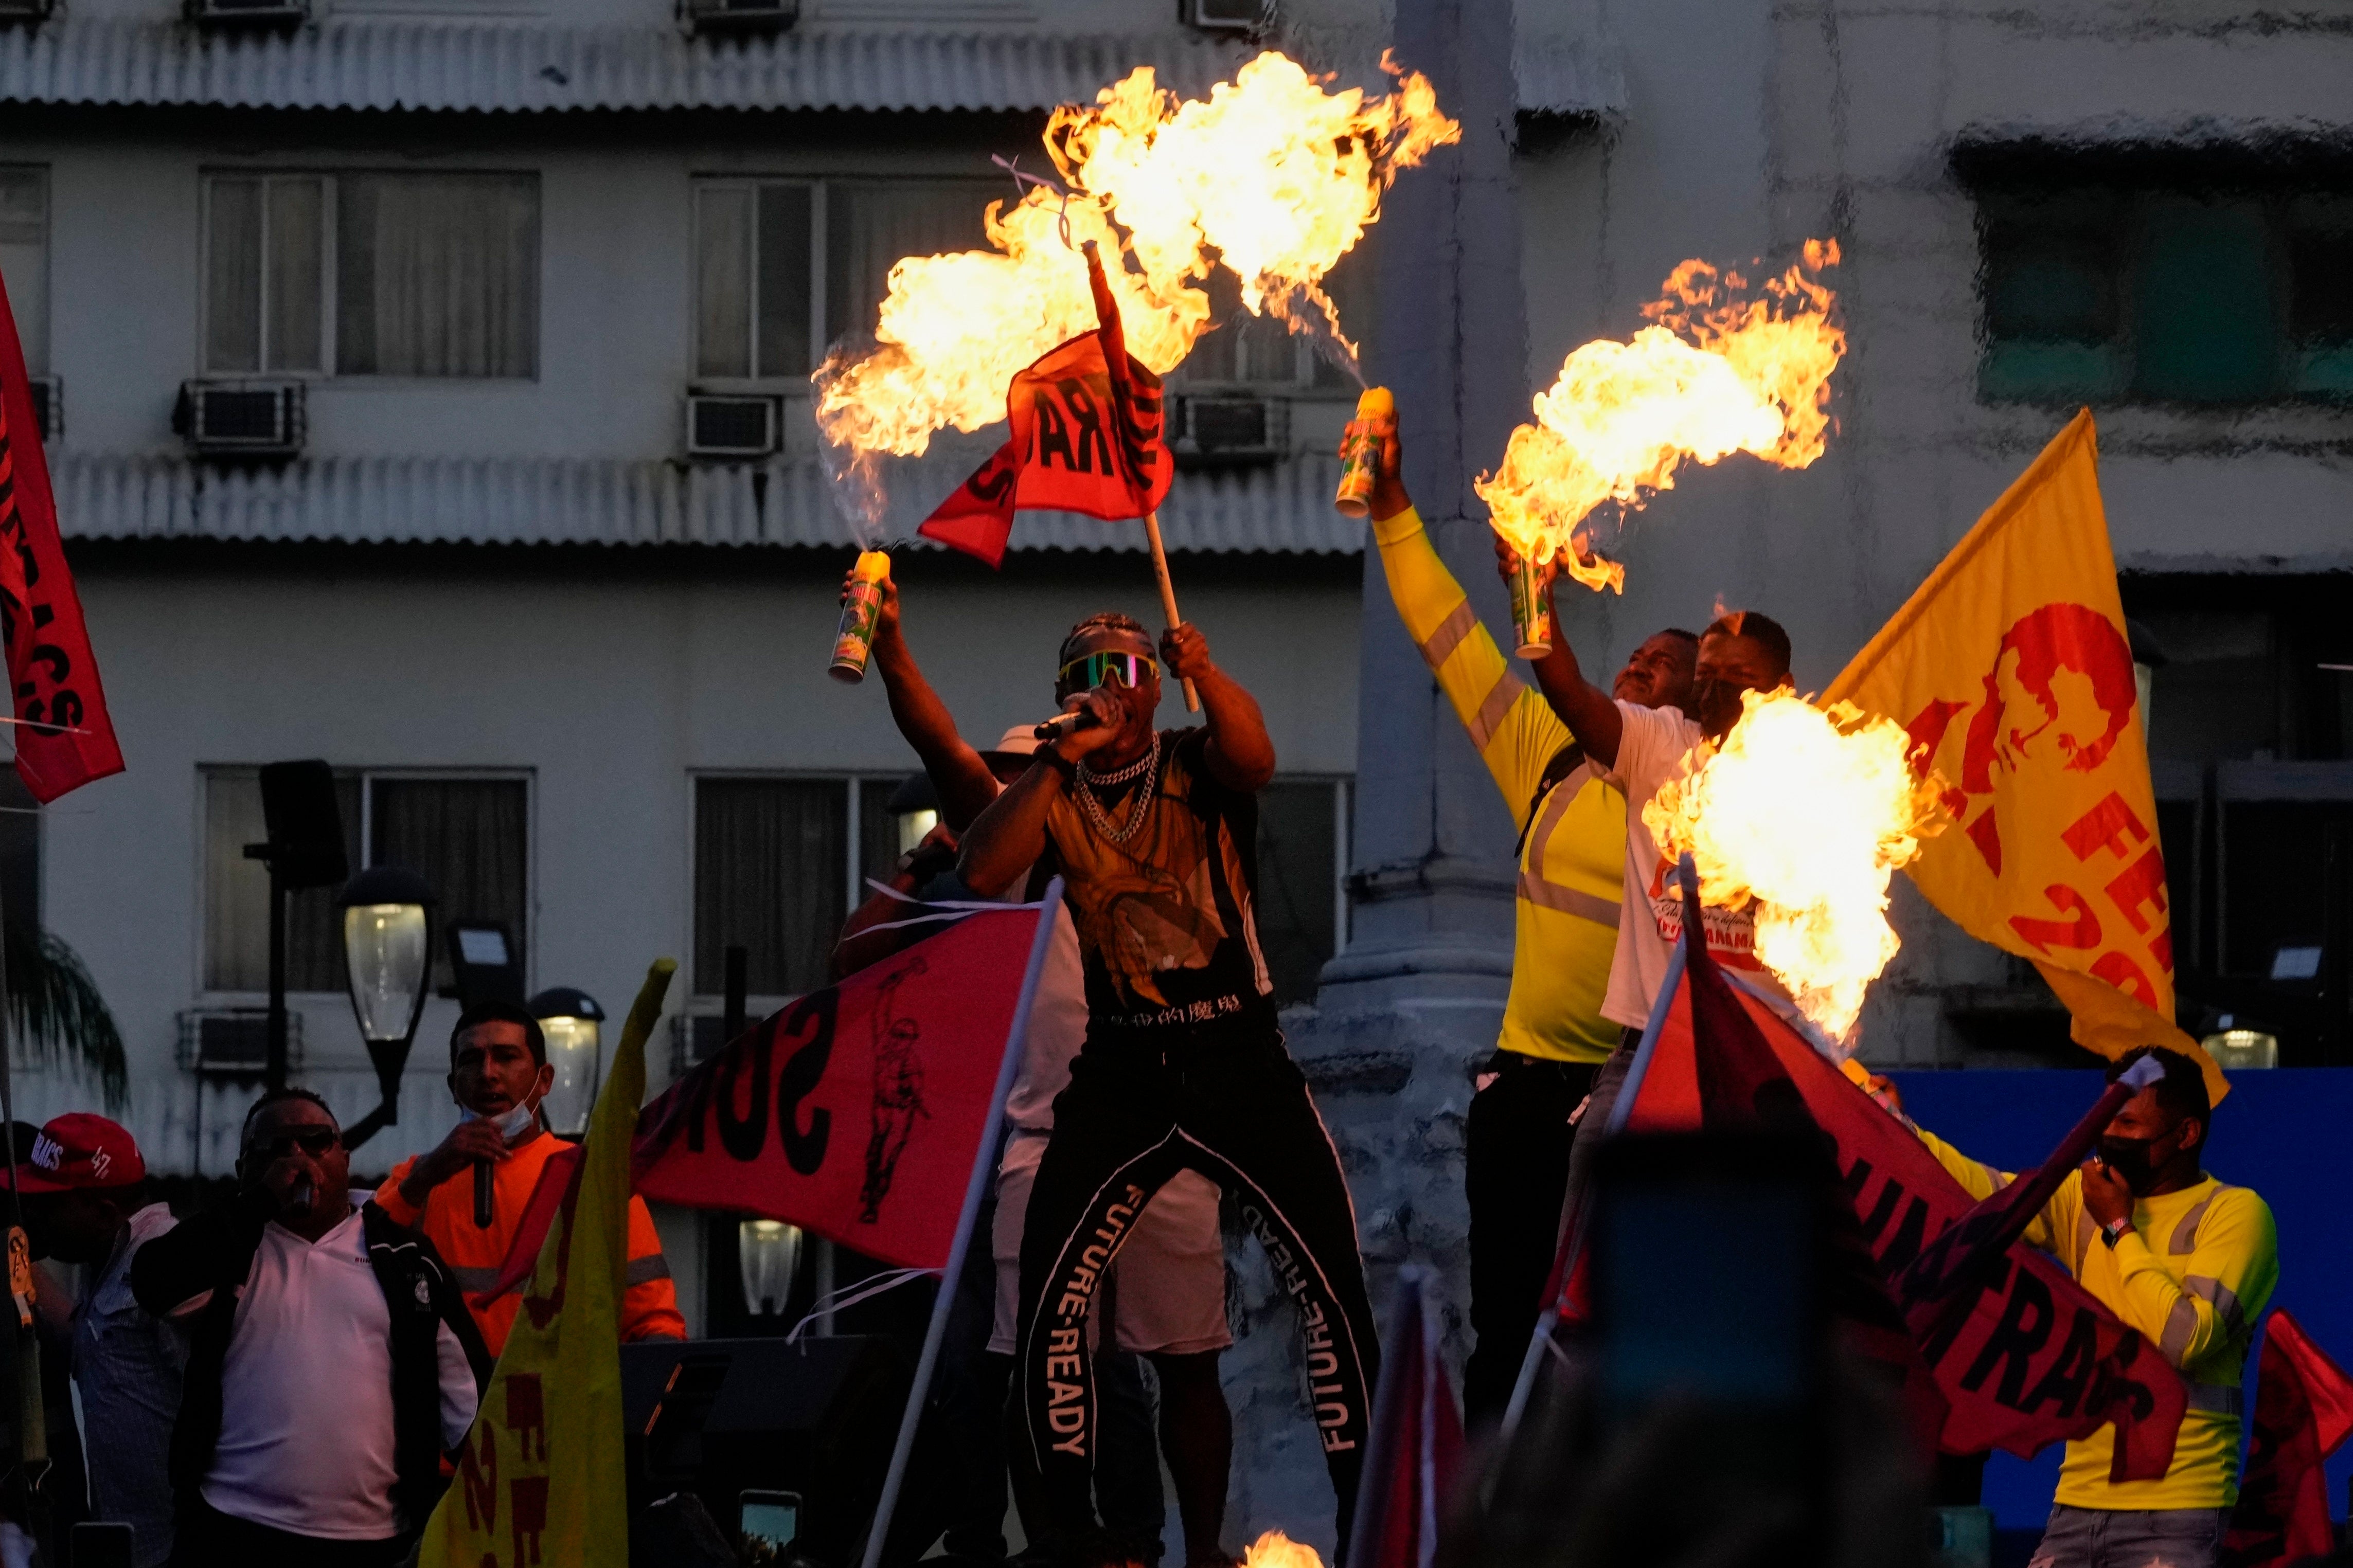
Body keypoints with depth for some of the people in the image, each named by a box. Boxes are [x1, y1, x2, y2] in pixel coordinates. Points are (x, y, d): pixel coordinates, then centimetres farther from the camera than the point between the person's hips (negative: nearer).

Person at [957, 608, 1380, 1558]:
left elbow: (1254, 758, -23)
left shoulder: (1199, 768, 0)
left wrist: (1204, 672, -39)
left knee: (1332, 1291, -9)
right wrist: (1061, 760, -16)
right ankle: (1068, 1531, 6)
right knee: (1049, 1304, -5)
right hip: (1123, 1076, 2)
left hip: (1242, 1062, -2)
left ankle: (1361, 1516, 0)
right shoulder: (1053, 795, 6)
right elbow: (982, 875, -12)